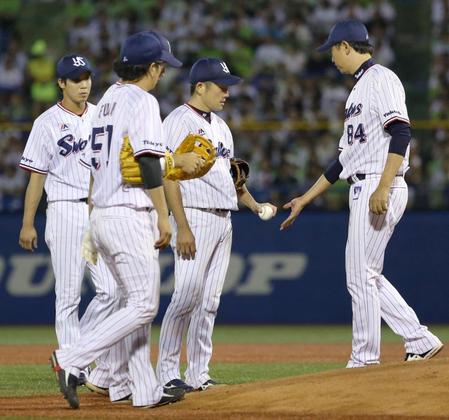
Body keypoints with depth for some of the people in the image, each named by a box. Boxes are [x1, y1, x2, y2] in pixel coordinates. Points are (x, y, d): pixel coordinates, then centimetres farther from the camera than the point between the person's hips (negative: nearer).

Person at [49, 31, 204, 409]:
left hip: (101, 216, 9)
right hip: (131, 216, -9)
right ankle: (72, 360, -14)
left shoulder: (108, 99, 16)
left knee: (138, 303, 13)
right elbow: (148, 164, -18)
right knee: (143, 306, -7)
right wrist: (163, 216, -14)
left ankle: (146, 391, 12)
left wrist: (179, 165, 28)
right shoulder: (142, 101, -11)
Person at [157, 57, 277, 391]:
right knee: (187, 296, -13)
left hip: (224, 221, 9)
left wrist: (256, 206, 11)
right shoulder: (179, 122, -8)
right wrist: (182, 228, -21)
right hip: (195, 217, -9)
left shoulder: (220, 126, 19)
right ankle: (167, 373, -8)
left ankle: (199, 374, 10)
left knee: (209, 301, 7)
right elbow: (169, 176, -14)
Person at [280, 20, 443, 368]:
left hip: (381, 190, -10)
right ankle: (420, 342, 12)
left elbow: (401, 133, -20)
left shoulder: (381, 79, -7)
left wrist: (383, 188, -28)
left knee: (361, 276, -8)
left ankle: (364, 362, -3)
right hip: (363, 191, 10)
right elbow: (346, 157, 26)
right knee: (366, 276, 10)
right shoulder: (360, 89, 23)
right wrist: (304, 200, 27)